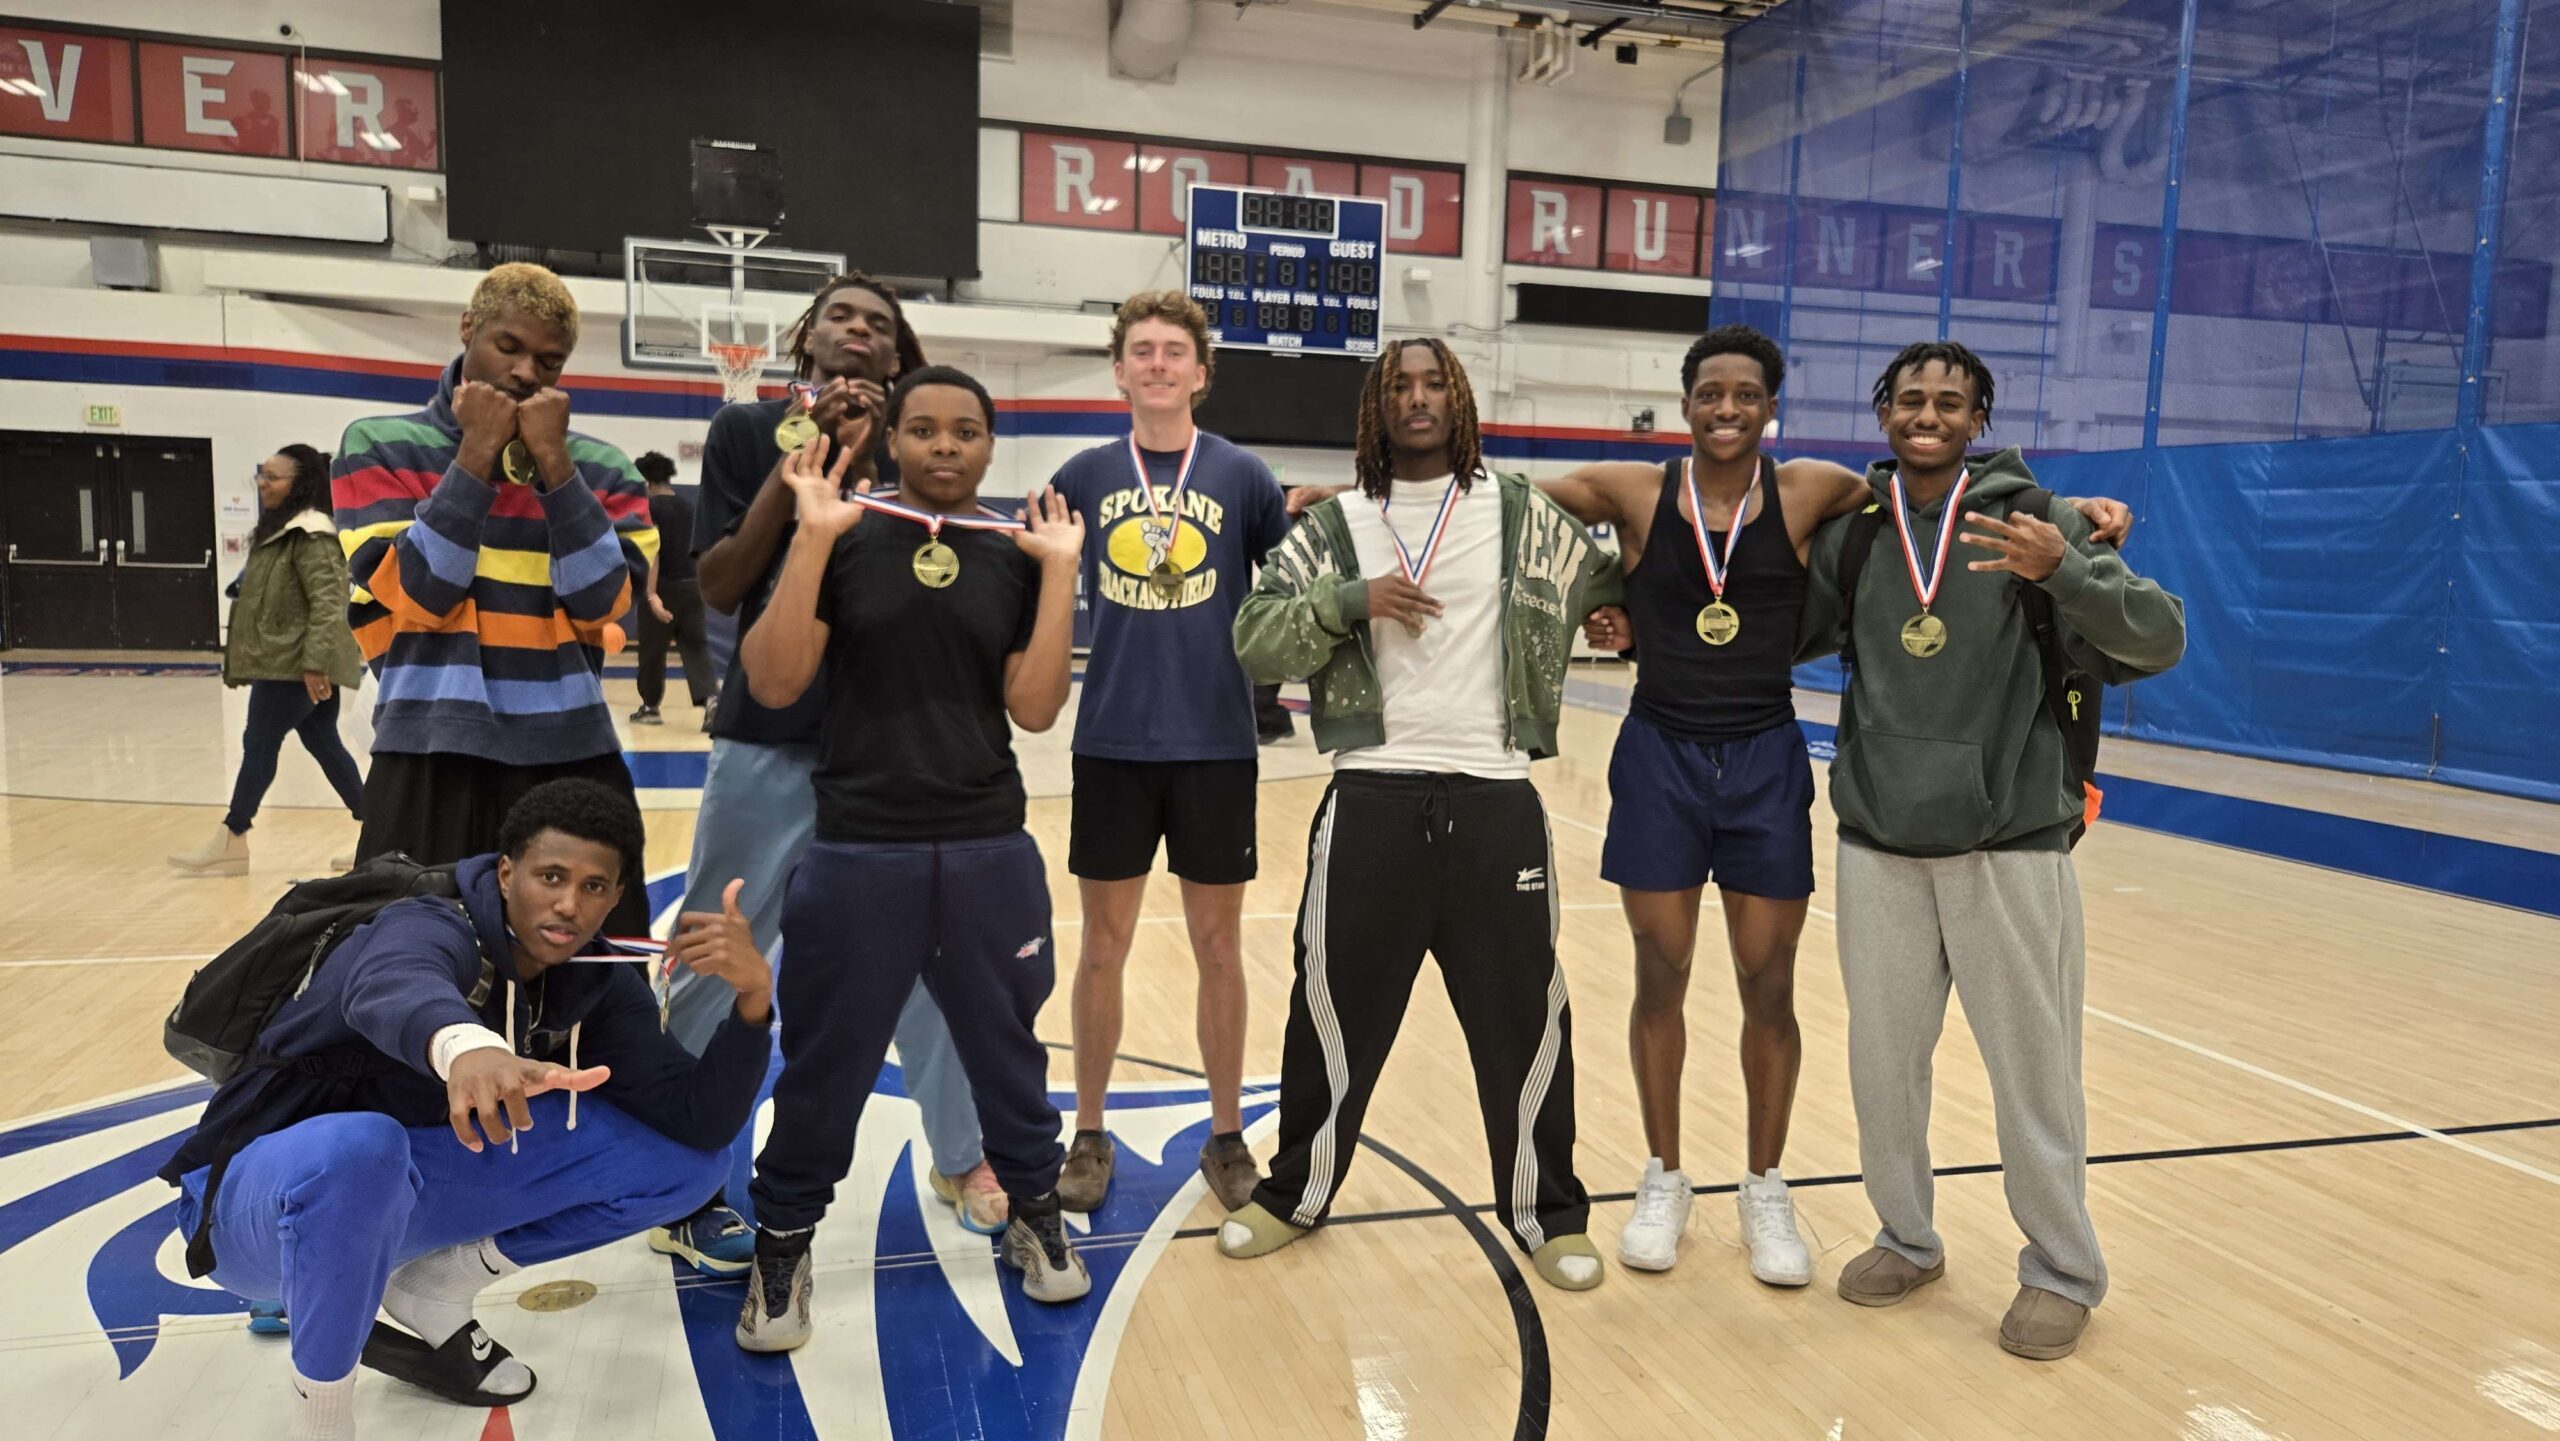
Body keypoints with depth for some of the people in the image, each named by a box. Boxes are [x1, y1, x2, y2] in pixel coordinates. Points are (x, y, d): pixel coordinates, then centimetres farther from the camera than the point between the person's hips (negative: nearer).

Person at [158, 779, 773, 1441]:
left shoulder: (599, 989, -7)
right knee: (356, 1148, -43)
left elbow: (700, 1124, -14)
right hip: (260, 1196, -5)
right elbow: (392, 987, -52)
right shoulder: (434, 928, -26)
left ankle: (432, 1294, 2)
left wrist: (754, 992, -31)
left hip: (405, 1188, 6)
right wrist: (463, 1044, -76)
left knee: (681, 1157, -8)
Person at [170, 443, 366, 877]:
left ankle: (231, 842, 6)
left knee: (259, 744, -3)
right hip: (284, 660, 10)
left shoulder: (310, 535, -15)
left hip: (294, 664, -10)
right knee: (325, 745, 9)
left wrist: (314, 662, -28)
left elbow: (327, 602, -23)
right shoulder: (281, 530, 18)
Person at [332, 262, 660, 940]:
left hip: (573, 758, 2)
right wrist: (478, 454, -9)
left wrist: (552, 459, -9)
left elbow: (600, 603, -6)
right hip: (434, 756, -1)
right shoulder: (380, 446, 5)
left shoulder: (600, 468, 8)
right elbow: (413, 597, -8)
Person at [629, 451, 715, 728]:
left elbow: (651, 550, -18)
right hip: (690, 585, 5)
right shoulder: (688, 507, 11)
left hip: (662, 587, -5)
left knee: (652, 650, 9)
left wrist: (652, 594, -24)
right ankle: (710, 698, -20)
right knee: (695, 647, 2)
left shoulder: (649, 507, -8)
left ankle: (650, 708, 21)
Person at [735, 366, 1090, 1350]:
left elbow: (1035, 708, -4)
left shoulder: (1018, 553, 3)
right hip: (858, 851, -2)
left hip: (989, 849, 2)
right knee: (826, 1059, 9)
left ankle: (1035, 1209, 38)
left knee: (1005, 1043, 16)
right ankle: (782, 1242, 30)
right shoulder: (843, 538, -3)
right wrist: (812, 536, -18)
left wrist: (1061, 570, -11)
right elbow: (773, 684, -11)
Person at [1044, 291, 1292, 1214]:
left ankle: (1226, 1136, 24)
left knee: (1217, 946, 8)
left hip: (1216, 746, -1)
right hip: (1111, 745, 1)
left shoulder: (1242, 475, 1)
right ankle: (1089, 1136, 24)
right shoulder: (1084, 476, 4)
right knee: (1103, 946, 9)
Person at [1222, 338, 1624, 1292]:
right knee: (1337, 1006, 9)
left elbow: (1624, 578, 19)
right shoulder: (1336, 529, 8)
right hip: (1370, 801, 0)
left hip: (1496, 801, 0)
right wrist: (1351, 598, -13)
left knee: (1524, 1015, 8)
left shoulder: (1525, 516, 8)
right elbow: (1254, 640, -2)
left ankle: (1546, 1212, 26)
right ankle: (1297, 1192, 29)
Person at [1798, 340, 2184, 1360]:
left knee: (2033, 1072, 4)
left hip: (2010, 847, -3)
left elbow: (2160, 639, -7)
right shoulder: (1851, 534, 6)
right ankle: (1907, 1241, 32)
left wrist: (2062, 571, -24)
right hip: (1879, 849, 3)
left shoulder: (2031, 518, -2)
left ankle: (2062, 1273, 24)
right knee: (1882, 1065, 11)